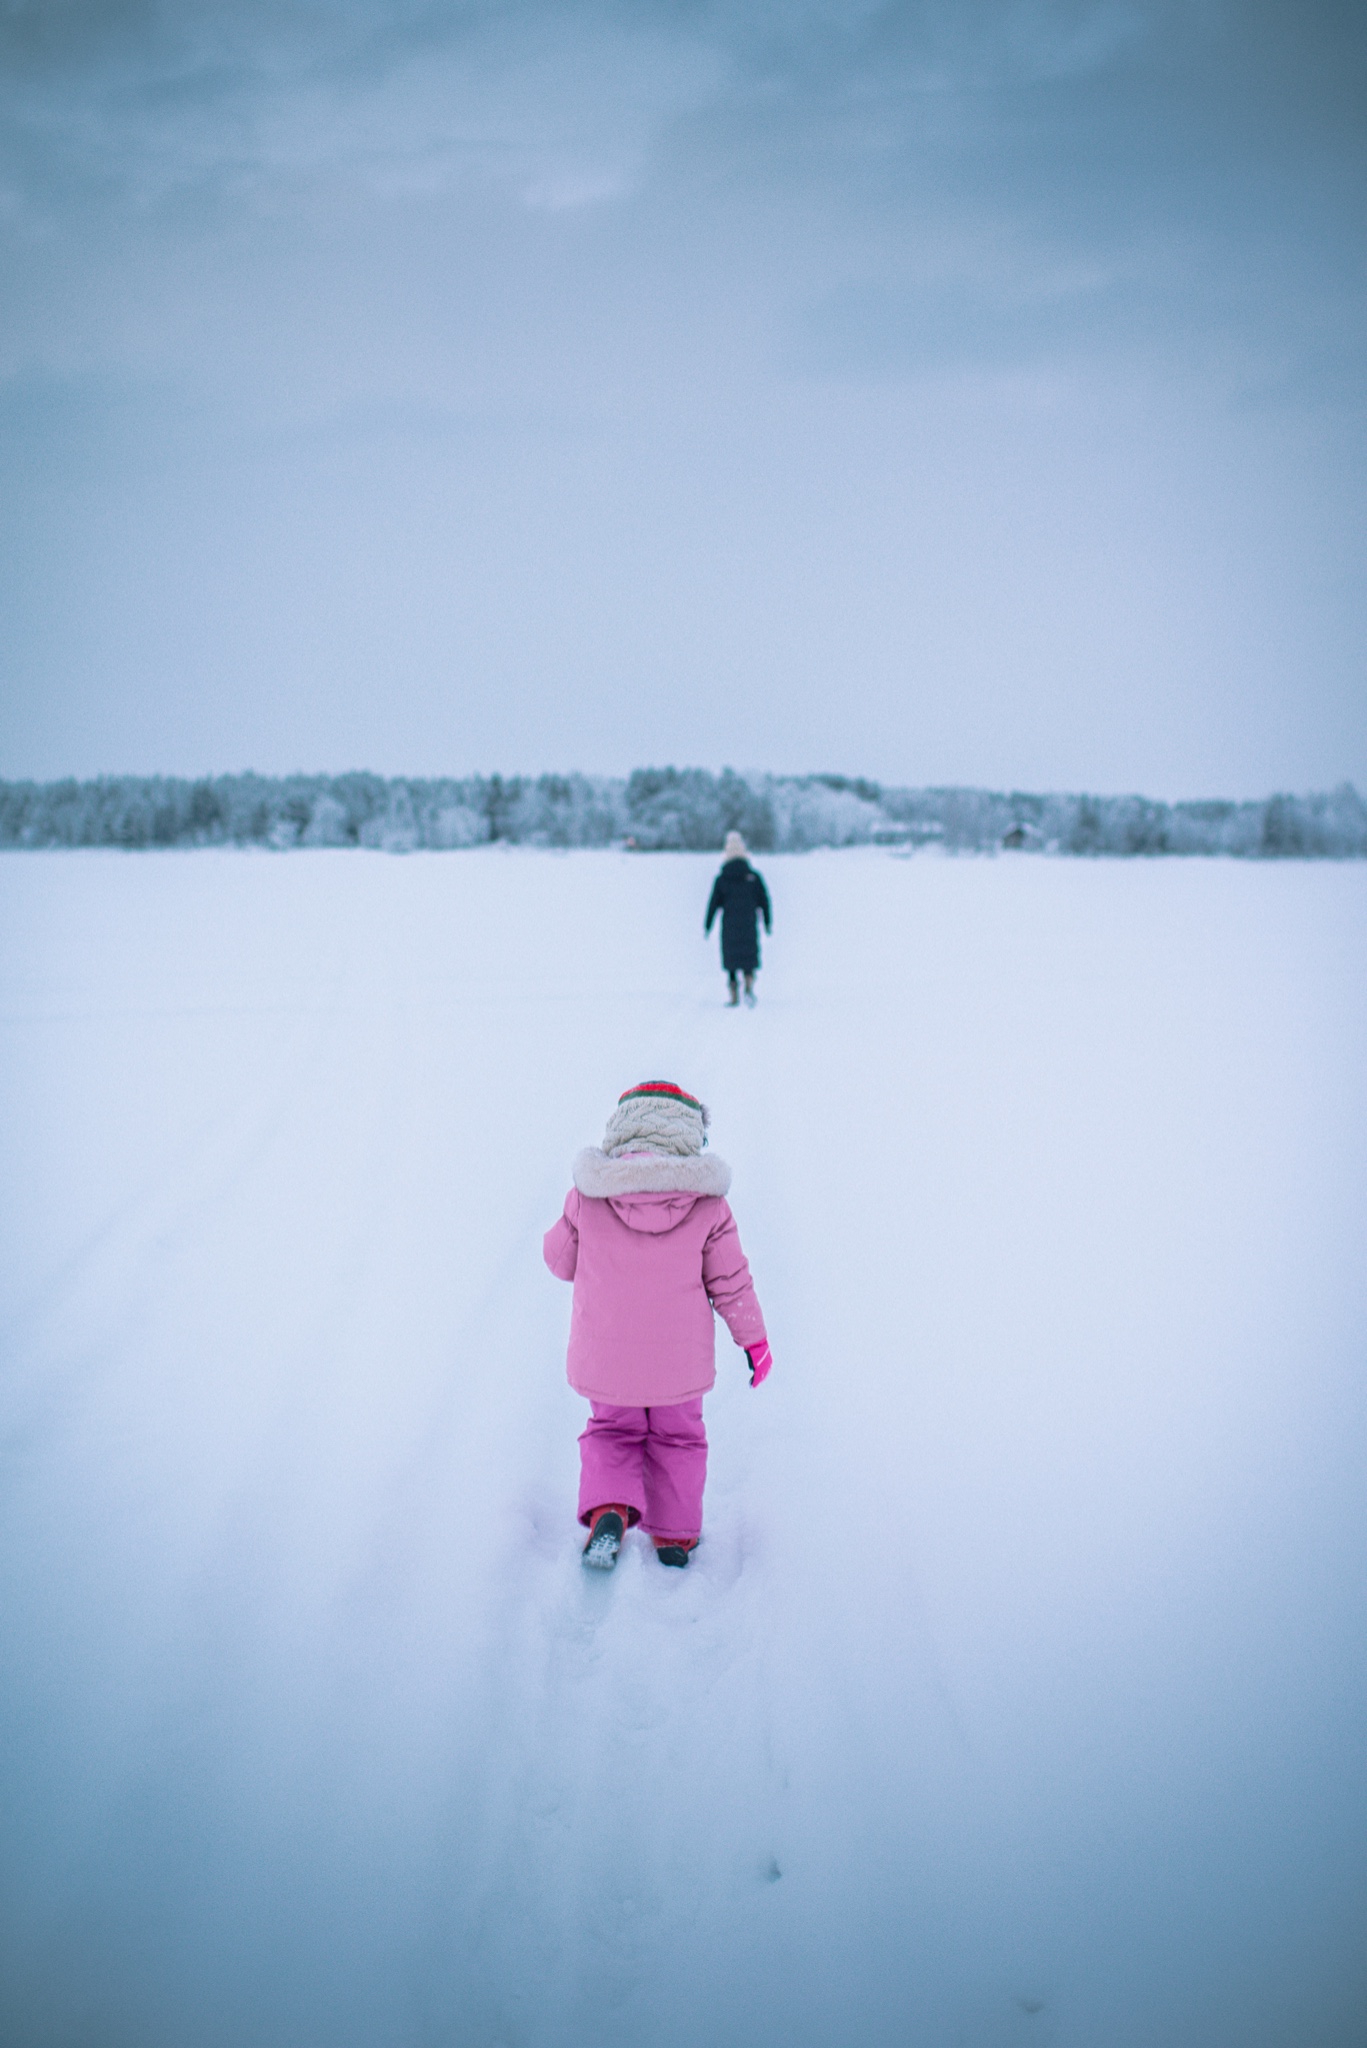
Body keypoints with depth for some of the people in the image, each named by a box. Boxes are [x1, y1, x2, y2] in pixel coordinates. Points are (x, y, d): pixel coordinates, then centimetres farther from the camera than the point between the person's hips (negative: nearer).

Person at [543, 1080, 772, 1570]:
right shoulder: (707, 1207, -12)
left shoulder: (586, 1199, -12)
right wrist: (754, 1340, 10)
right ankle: (674, 1535, 28)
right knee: (677, 1439, 23)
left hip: (606, 1358, 0)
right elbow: (730, 1281, -4)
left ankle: (607, 1510, -1)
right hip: (680, 1361, 0)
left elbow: (560, 1259, 2)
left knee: (611, 1433, 22)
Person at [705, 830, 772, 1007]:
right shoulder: (754, 877, -2)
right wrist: (768, 923, 8)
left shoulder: (721, 879, -4)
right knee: (749, 957, 8)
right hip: (749, 925, 0)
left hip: (729, 926, 0)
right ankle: (749, 987, -16)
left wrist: (707, 927, 5)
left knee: (731, 960, 10)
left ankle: (733, 996, 6)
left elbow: (713, 905, -2)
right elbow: (764, 901, 0)